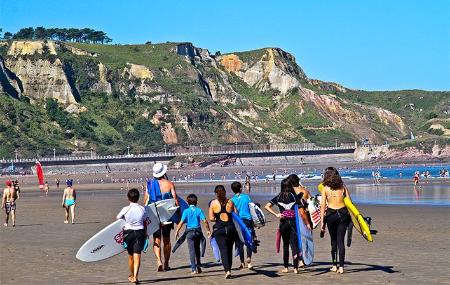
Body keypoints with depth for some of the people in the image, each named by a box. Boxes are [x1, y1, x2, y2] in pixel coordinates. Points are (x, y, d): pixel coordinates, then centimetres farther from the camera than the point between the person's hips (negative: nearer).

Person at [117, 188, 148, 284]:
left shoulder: (125, 209, -8)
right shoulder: (142, 209, -2)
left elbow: (117, 218, 7)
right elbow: (145, 223, 8)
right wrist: (145, 233, 21)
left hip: (128, 232, 0)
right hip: (140, 232, 0)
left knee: (131, 255, 14)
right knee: (137, 255, -3)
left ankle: (131, 275, 31)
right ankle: (135, 276, -15)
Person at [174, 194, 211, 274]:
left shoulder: (186, 211, -7)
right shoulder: (199, 210, -2)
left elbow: (182, 222, -12)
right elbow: (205, 221, -7)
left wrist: (177, 231, -3)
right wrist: (208, 230, 4)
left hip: (190, 232, -2)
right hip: (198, 231, 2)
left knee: (192, 250, 0)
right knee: (197, 249, 19)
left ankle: (193, 269, -6)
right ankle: (198, 266, 23)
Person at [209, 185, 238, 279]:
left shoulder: (213, 203, -2)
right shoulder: (230, 202, 1)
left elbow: (211, 218, -4)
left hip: (219, 229, -2)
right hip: (230, 228, 2)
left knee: (223, 250, -2)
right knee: (229, 250, 15)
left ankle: (227, 270, -16)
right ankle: (229, 269, 23)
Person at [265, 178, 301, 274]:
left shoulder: (278, 197, 3)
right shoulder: (294, 196, -1)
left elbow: (267, 206, -4)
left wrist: (276, 214, -6)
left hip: (284, 222, 1)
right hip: (294, 222, -1)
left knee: (285, 245, 14)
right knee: (294, 244, 0)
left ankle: (286, 267, 17)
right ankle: (295, 268, -7)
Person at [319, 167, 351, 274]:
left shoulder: (325, 188, 1)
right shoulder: (343, 187, 6)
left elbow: (323, 205, -2)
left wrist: (322, 221, -1)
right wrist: (350, 216, 10)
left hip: (331, 214, -1)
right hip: (343, 213, 1)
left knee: (334, 240, 13)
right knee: (340, 240, 3)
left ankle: (335, 265, 16)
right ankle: (341, 266, -2)